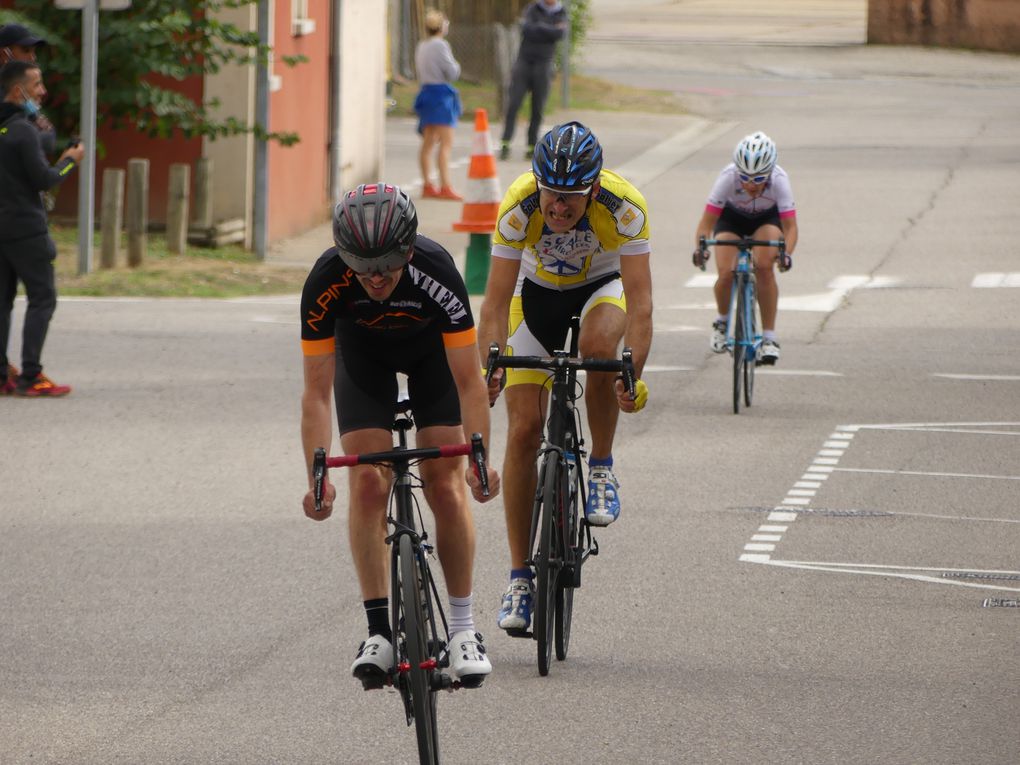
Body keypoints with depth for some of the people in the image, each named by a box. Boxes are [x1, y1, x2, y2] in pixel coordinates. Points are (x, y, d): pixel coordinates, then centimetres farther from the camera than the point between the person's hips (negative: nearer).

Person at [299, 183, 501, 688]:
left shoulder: (436, 273, -39)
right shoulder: (325, 283, -36)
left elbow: (468, 382, -33)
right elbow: (317, 391, -31)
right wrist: (317, 475, -41)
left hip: (432, 350, -1)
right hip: (362, 354, 1)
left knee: (445, 486, -12)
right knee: (368, 485, -14)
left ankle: (463, 627, -1)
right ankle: (379, 632, -8)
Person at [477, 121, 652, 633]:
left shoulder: (624, 206, -34)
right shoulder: (519, 206, -32)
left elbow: (639, 299, -36)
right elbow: (496, 301, -31)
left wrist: (634, 374, -50)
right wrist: (490, 368, -46)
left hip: (602, 286, -1)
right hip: (538, 291, 1)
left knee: (599, 346, -38)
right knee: (523, 430, -9)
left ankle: (602, 471, -14)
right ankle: (520, 577, 0)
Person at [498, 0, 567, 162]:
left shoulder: (561, 14, 9)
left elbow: (559, 34, -10)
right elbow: (526, 30, -13)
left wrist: (539, 28, -9)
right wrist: (549, 31, -9)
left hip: (543, 65, 1)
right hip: (524, 62, -1)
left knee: (538, 109, 1)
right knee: (513, 104, -10)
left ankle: (532, 146, 8)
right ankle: (505, 144, -10)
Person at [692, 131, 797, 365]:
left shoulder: (779, 179, -35)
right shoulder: (728, 177, -36)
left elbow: (790, 226, -36)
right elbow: (707, 222, -34)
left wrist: (786, 253, -56)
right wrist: (700, 248, -53)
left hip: (766, 218, 0)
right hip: (731, 217, 0)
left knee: (764, 267, -26)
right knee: (726, 274, -20)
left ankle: (769, 337, -15)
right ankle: (722, 321, 13)